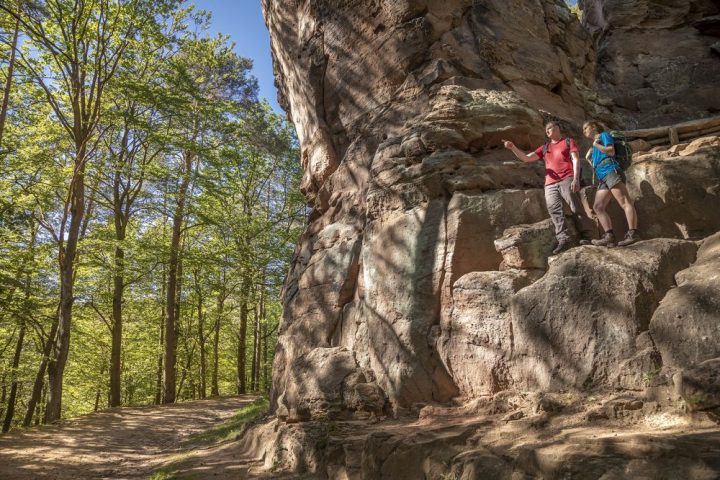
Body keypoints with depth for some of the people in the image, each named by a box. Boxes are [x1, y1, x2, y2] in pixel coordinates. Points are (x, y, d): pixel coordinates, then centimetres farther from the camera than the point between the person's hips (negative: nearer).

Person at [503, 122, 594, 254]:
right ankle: (563, 239, -25)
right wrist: (512, 147, 7)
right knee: (554, 210, -16)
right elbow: (526, 158, 23)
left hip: (567, 180, -4)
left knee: (576, 208, -13)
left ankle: (586, 237, -12)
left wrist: (576, 179, -10)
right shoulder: (544, 148, 29)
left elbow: (575, 159, 6)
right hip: (550, 184, 4)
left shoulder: (568, 142, 18)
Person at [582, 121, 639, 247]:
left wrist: (596, 145, 5)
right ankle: (609, 236, -17)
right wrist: (589, 158, 20)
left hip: (611, 171, -9)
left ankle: (632, 233, -29)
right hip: (602, 178, 9)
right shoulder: (594, 146, 33)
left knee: (624, 202, -18)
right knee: (598, 207, -6)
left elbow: (611, 151, -5)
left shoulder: (604, 135, 12)